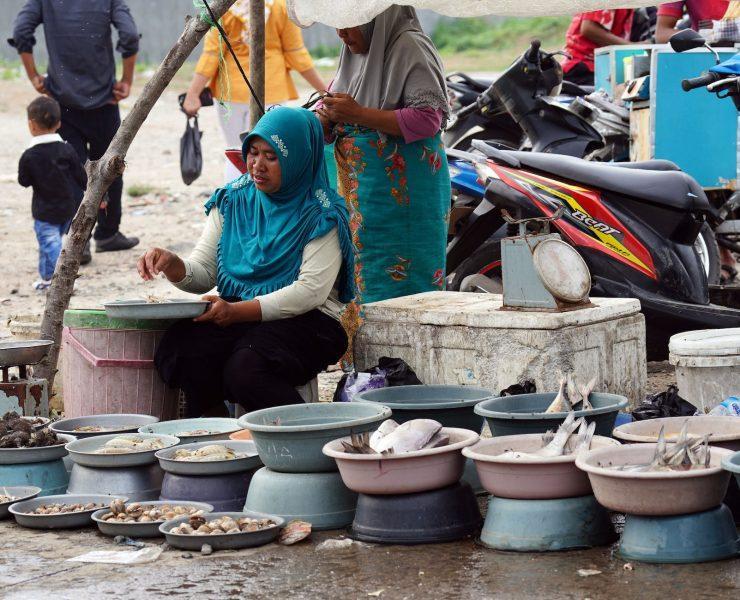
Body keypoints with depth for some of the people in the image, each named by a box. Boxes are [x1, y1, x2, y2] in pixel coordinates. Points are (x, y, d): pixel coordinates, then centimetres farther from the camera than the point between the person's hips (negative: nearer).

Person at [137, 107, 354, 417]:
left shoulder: (321, 216, -4)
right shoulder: (232, 201, 12)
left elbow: (311, 290, -14)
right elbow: (204, 273, 11)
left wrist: (237, 311, -23)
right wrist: (173, 266, -13)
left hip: (303, 321, -5)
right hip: (235, 318, 5)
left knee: (244, 368, -35)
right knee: (179, 348, -27)